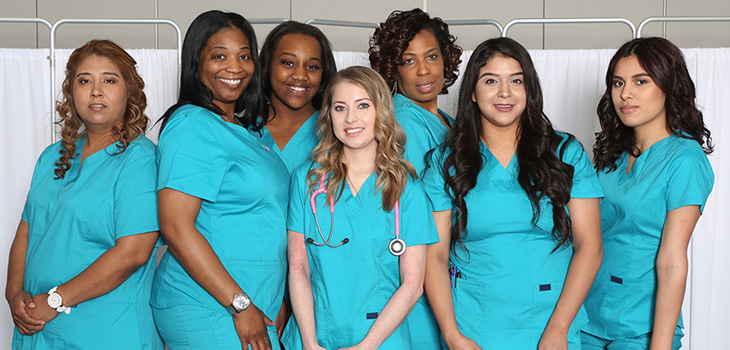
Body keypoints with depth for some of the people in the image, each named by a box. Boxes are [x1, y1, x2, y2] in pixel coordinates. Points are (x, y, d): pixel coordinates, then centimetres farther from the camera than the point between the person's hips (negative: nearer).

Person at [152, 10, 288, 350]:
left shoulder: (244, 128, 13)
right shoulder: (192, 126, -13)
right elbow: (176, 228, -21)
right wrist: (241, 305, -19)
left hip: (254, 308, 8)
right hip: (208, 313, -8)